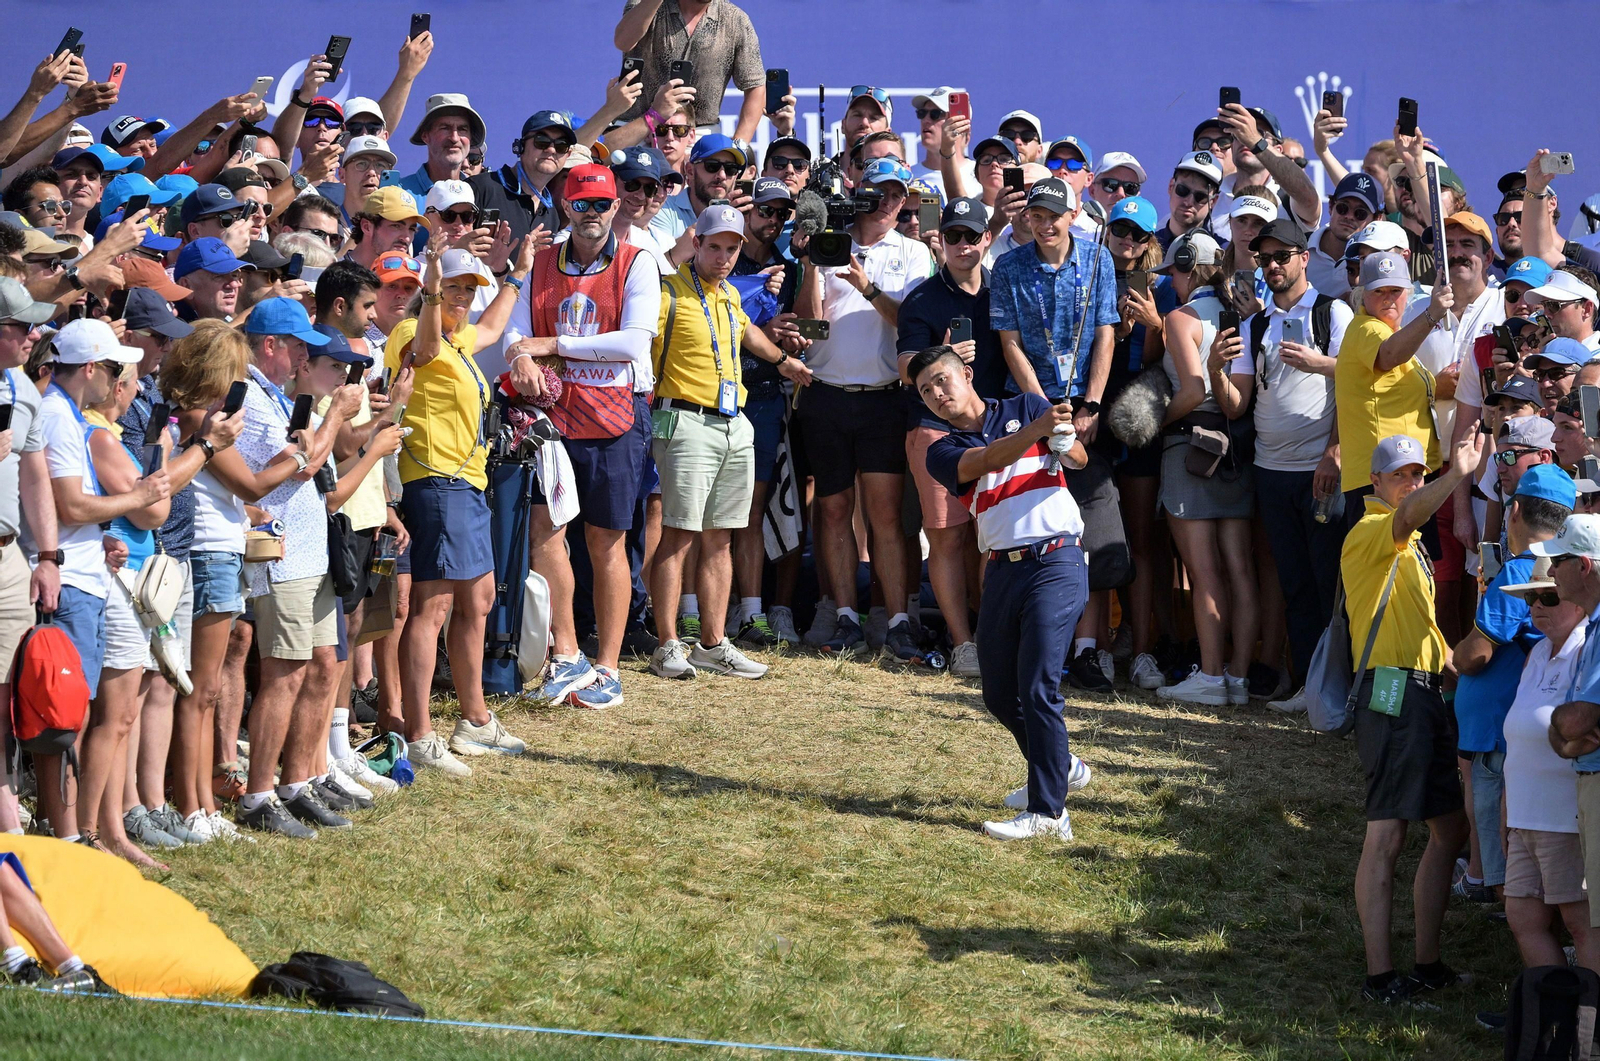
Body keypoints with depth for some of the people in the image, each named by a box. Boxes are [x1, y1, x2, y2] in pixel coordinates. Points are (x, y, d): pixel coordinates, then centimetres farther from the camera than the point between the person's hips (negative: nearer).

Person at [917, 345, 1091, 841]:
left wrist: (1064, 439, -27)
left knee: (1038, 685, -15)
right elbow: (987, 460, -13)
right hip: (1002, 572, 5)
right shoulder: (943, 452, 8)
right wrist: (1038, 429, -31)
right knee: (1000, 693, 12)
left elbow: (1079, 458, -2)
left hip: (1055, 563, -5)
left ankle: (1048, 811, -14)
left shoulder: (1025, 407, 6)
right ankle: (1061, 768, 37)